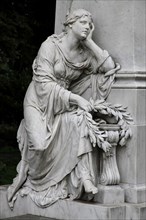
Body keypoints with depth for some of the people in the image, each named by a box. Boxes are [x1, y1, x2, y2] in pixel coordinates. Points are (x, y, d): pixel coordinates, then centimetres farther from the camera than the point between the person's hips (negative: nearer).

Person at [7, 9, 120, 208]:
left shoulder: (84, 53, 4)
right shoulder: (50, 46, -12)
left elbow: (109, 66, -7)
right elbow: (44, 83, -19)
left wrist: (89, 42, -6)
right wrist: (75, 98, -25)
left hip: (64, 102, 4)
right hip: (39, 101, -4)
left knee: (78, 121, -30)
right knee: (42, 143, -28)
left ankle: (83, 177, -30)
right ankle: (36, 182, 1)